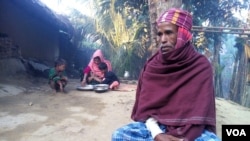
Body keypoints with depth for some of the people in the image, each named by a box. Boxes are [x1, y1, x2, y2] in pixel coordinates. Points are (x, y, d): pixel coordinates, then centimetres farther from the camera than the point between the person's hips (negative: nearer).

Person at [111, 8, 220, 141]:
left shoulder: (201, 66, -7)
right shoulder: (151, 65, 0)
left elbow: (200, 111, -12)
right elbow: (145, 106, -5)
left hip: (190, 129, -2)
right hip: (156, 126, 2)